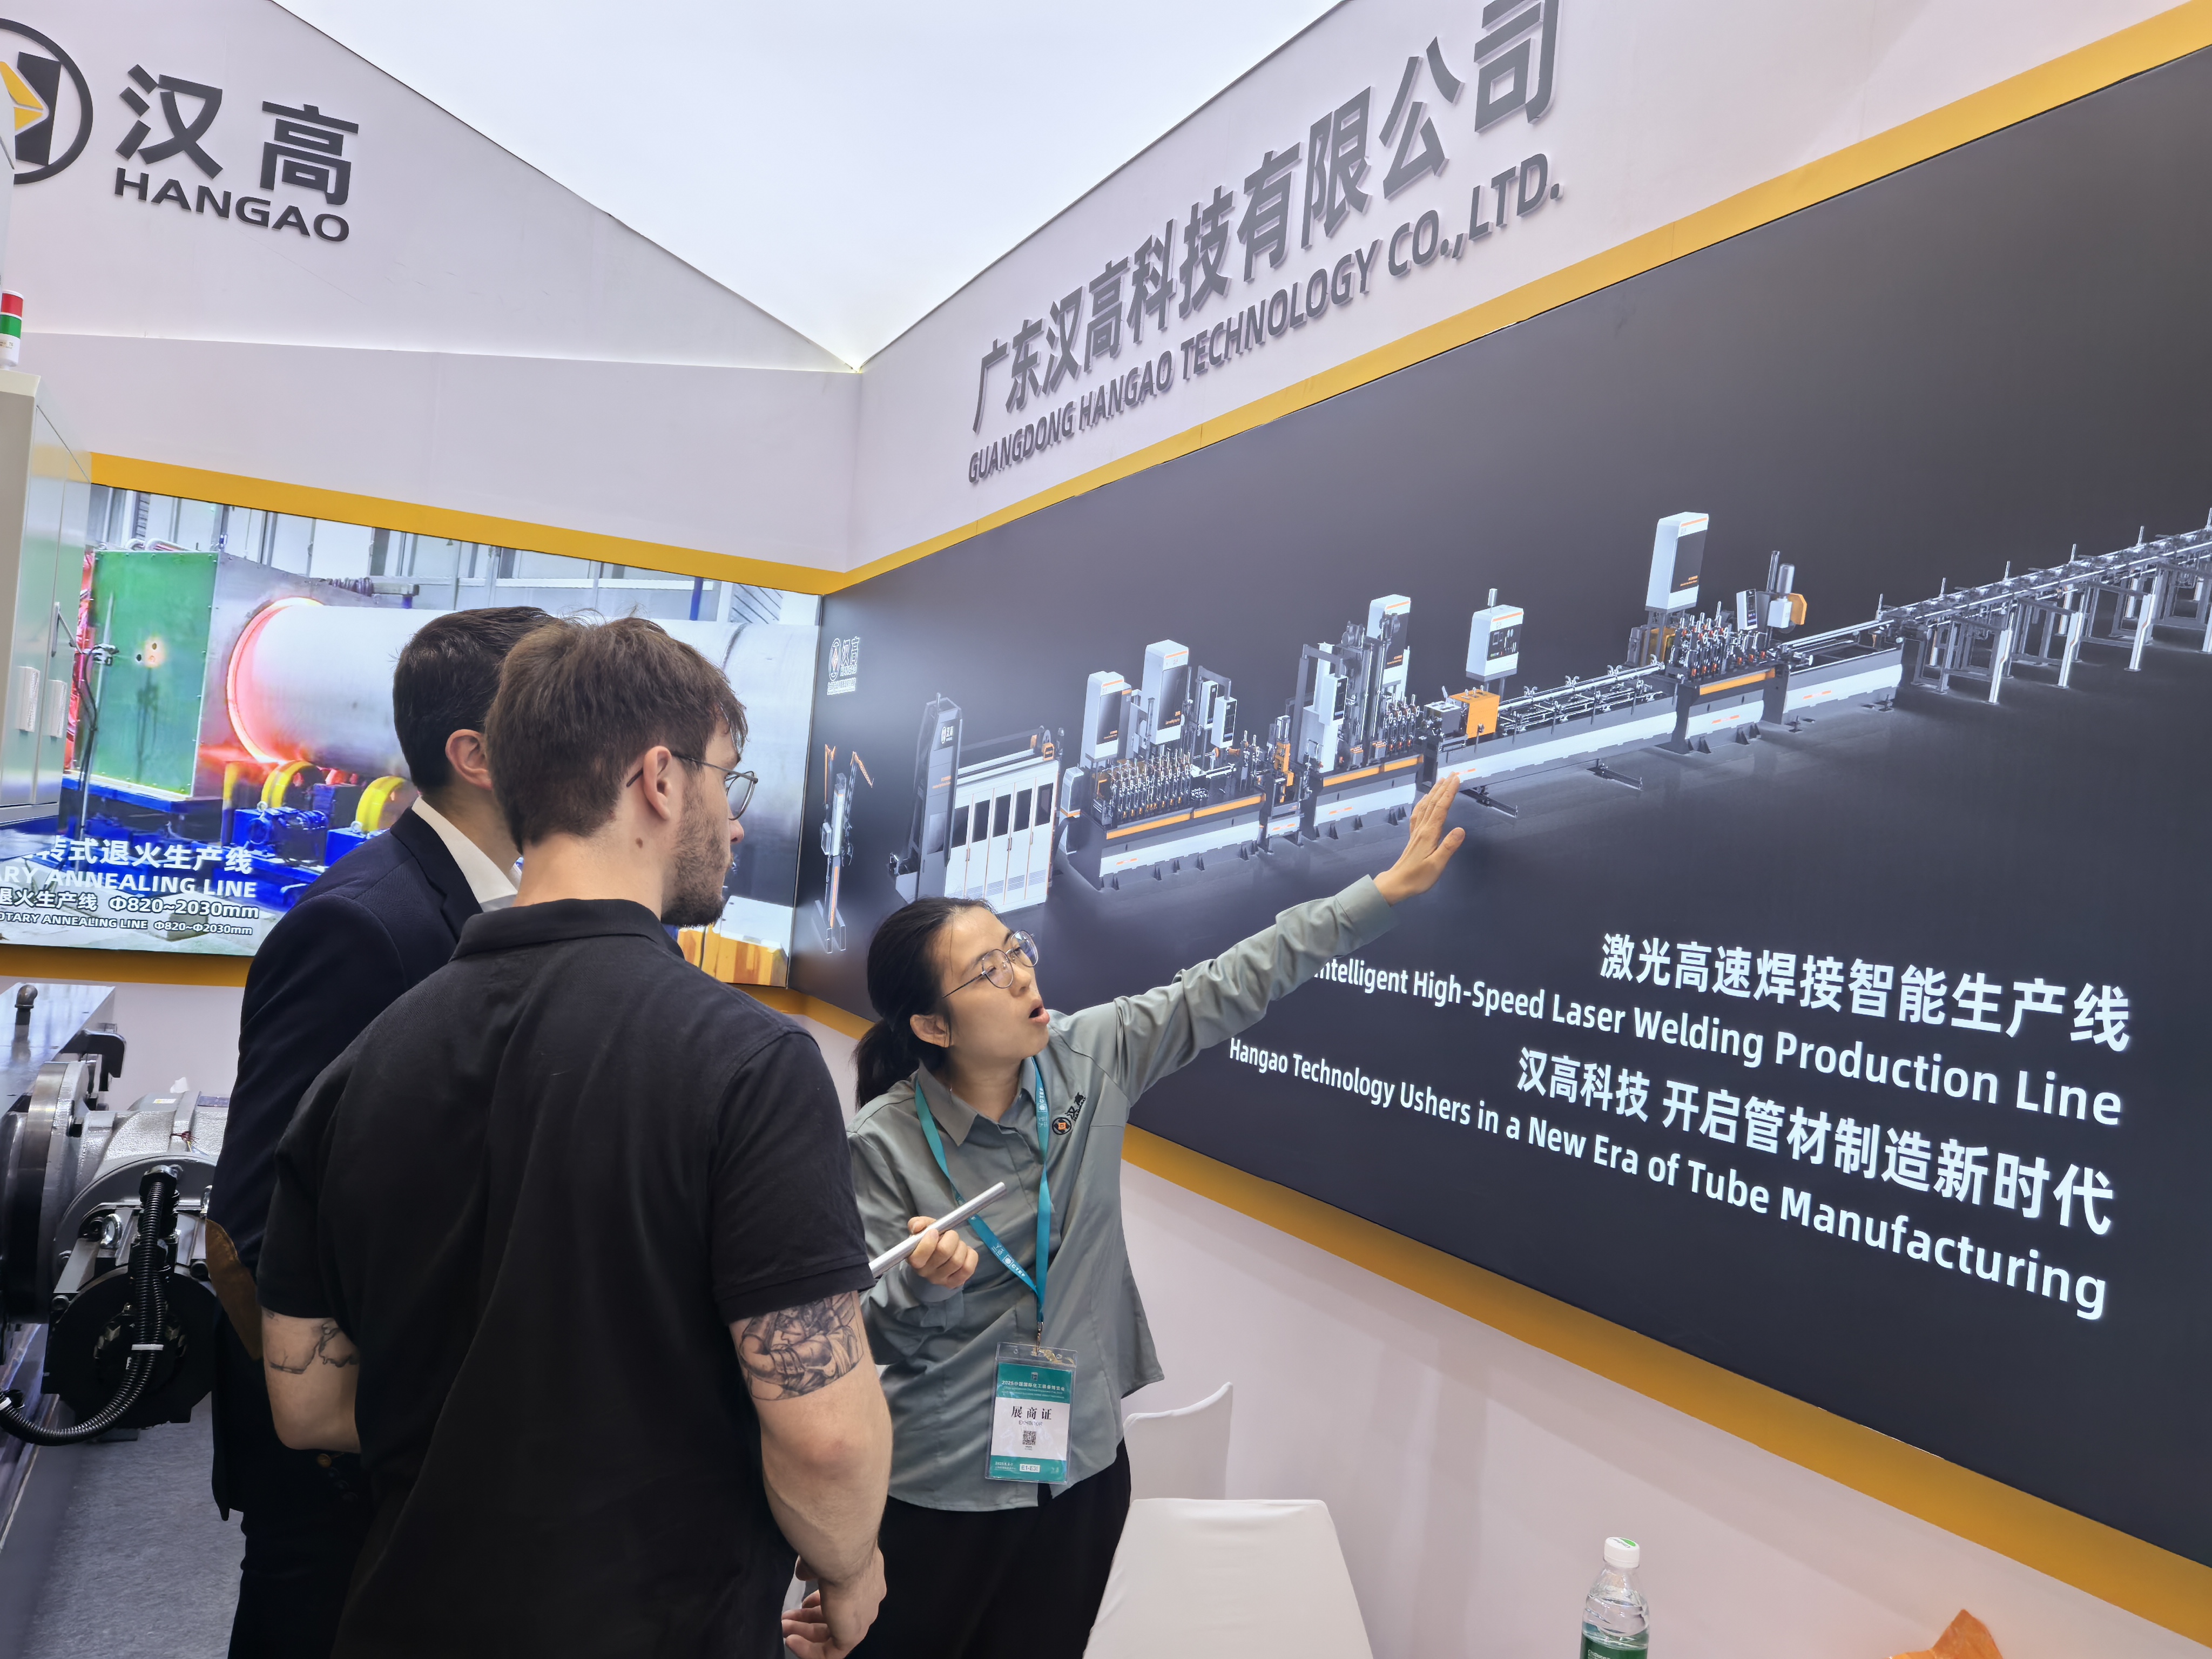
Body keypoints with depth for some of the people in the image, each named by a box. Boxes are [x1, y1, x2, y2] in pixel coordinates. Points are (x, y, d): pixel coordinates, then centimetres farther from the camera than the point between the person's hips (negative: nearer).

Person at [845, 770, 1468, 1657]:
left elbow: (1231, 985, -6)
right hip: (936, 1492, -3)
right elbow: (879, 1333, -11)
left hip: (1081, 1469, 3)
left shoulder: (1088, 1055, -9)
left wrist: (1385, 890, -7)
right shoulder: (884, 1144, -18)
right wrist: (928, 1282, -35)